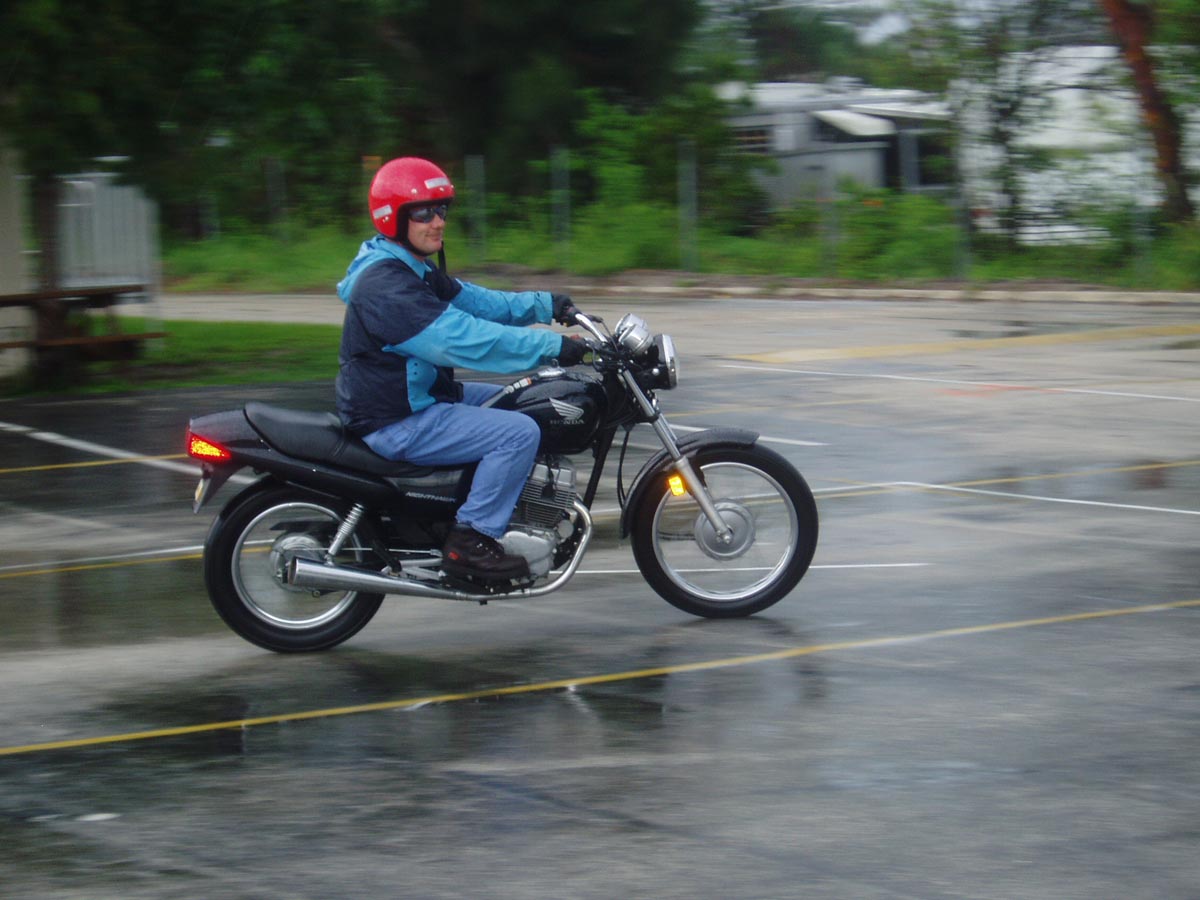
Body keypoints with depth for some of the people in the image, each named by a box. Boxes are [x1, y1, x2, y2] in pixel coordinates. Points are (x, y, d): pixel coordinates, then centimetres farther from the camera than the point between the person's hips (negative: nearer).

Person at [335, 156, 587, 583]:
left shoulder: (418, 271, 13)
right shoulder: (384, 285, -24)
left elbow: (476, 302, 11)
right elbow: (460, 337, -31)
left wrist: (545, 305, -3)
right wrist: (552, 347, -32)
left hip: (422, 396, 11)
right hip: (396, 423, -11)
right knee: (519, 432, -20)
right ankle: (469, 542, -15)